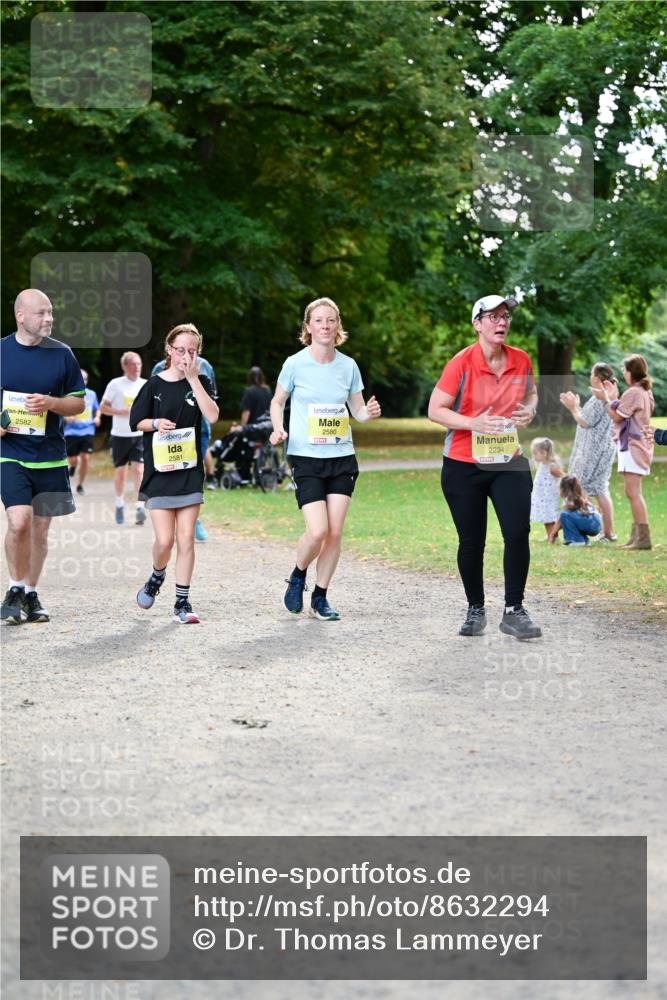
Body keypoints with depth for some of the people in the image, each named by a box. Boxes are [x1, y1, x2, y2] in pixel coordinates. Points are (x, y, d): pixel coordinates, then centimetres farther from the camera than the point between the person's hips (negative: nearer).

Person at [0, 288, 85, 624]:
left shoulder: (62, 354, 3)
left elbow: (79, 403, 8)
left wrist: (51, 403, -12)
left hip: (50, 456, 2)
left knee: (40, 528, 8)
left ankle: (30, 594, 24)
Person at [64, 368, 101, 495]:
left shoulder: (91, 394, 9)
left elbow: (97, 409, 23)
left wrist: (97, 417, 2)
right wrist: (66, 417, -18)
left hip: (88, 431, 2)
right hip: (72, 432, -2)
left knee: (85, 458, -9)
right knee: (73, 460, -2)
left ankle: (80, 485, 7)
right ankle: (73, 467, 38)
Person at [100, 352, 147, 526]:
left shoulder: (146, 385, 4)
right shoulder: (115, 384, -2)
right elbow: (103, 407, 0)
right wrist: (121, 412, -15)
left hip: (140, 434, 0)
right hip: (120, 435, 0)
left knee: (139, 469, -13)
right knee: (120, 471, 8)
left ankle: (140, 507, -17)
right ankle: (120, 504, 26)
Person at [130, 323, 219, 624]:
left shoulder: (200, 382, 4)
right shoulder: (154, 385, 1)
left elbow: (212, 416, -12)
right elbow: (136, 421, 7)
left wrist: (193, 378, -15)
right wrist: (156, 423, -14)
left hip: (190, 471, 1)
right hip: (160, 471, -1)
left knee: (186, 539, 0)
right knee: (164, 540, -5)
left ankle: (182, 601, 7)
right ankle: (157, 576, 26)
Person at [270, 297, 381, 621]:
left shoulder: (348, 365, 5)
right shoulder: (295, 363, -3)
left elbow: (357, 409, 13)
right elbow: (277, 401, 9)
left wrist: (369, 413, -10)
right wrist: (278, 428, -10)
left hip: (342, 458, 3)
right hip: (306, 458, -3)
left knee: (335, 533, -1)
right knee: (318, 530, -15)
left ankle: (320, 598, 14)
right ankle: (297, 578, 15)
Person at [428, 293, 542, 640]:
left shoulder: (521, 360, 1)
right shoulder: (461, 363, -11)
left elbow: (531, 394, 20)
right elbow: (435, 410, -9)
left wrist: (529, 410, -4)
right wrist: (473, 423, -23)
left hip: (510, 461, 3)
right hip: (464, 465, -2)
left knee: (518, 533, -11)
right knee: (471, 541, 6)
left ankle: (514, 610, 1)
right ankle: (475, 610, 24)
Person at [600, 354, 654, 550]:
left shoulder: (633, 393, -14)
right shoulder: (645, 392, 17)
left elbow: (617, 417, -10)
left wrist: (606, 399, 0)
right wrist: (614, 397, 20)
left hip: (633, 446, -11)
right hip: (639, 444, 11)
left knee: (633, 492, -13)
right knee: (633, 493, 14)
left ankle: (643, 538, -16)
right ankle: (637, 536, 16)